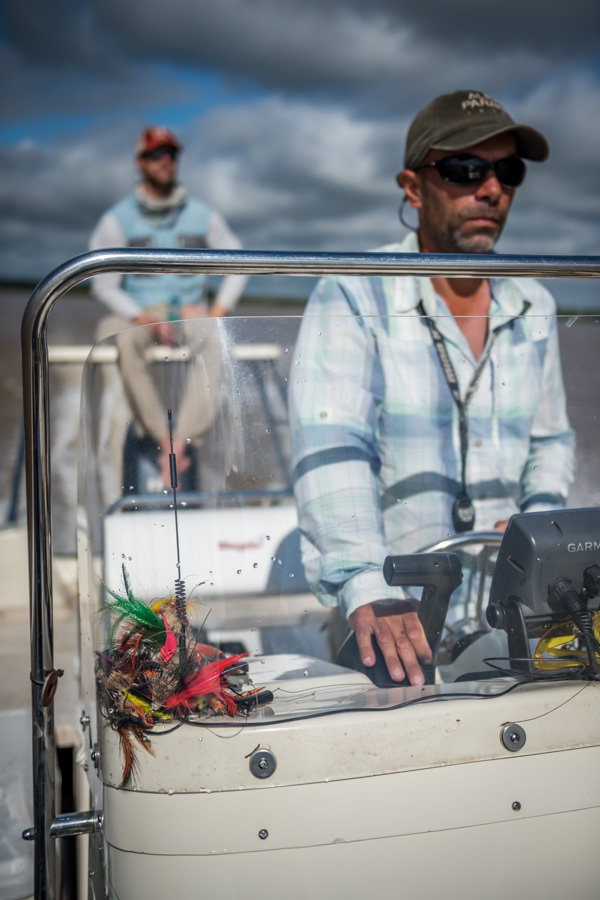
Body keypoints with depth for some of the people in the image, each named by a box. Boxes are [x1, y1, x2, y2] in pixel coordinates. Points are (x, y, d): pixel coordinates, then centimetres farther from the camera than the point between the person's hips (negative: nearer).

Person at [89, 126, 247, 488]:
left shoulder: (203, 216, 8)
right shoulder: (117, 220, 3)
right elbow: (104, 284, -1)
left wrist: (216, 311, -6)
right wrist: (146, 320, -16)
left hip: (191, 310, 1)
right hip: (138, 311, -1)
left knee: (219, 340, -34)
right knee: (124, 341, -37)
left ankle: (180, 441, -38)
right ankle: (161, 437, -30)